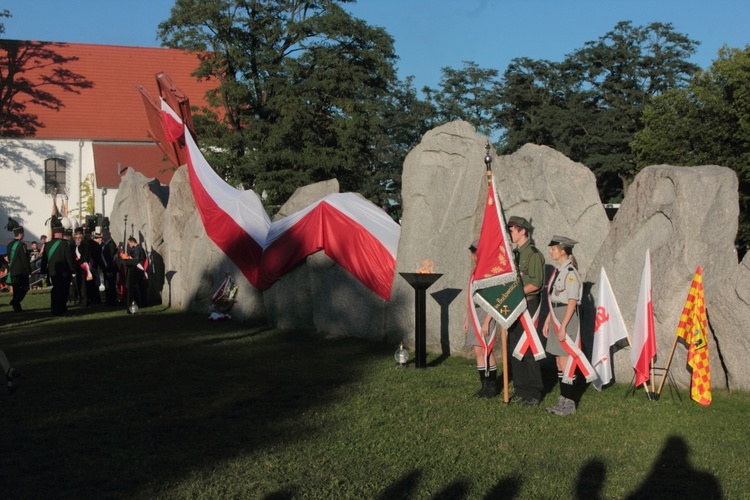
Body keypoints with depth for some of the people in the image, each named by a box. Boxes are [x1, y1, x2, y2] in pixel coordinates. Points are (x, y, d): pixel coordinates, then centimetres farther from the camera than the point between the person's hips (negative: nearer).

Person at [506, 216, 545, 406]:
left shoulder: (533, 254, -10)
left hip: (528, 305, -8)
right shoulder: (514, 253, 15)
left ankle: (534, 393, 3)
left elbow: (536, 283, -16)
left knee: (529, 350, -4)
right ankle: (520, 390, 17)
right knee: (514, 349, 9)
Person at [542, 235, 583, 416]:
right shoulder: (558, 271, 13)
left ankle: (569, 403, 3)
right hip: (556, 316, 9)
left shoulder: (570, 272, -15)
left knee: (565, 361, -5)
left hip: (567, 318, -9)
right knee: (559, 361, 12)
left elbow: (572, 302, -18)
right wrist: (548, 321, 17)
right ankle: (563, 399, 19)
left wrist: (563, 326, -21)